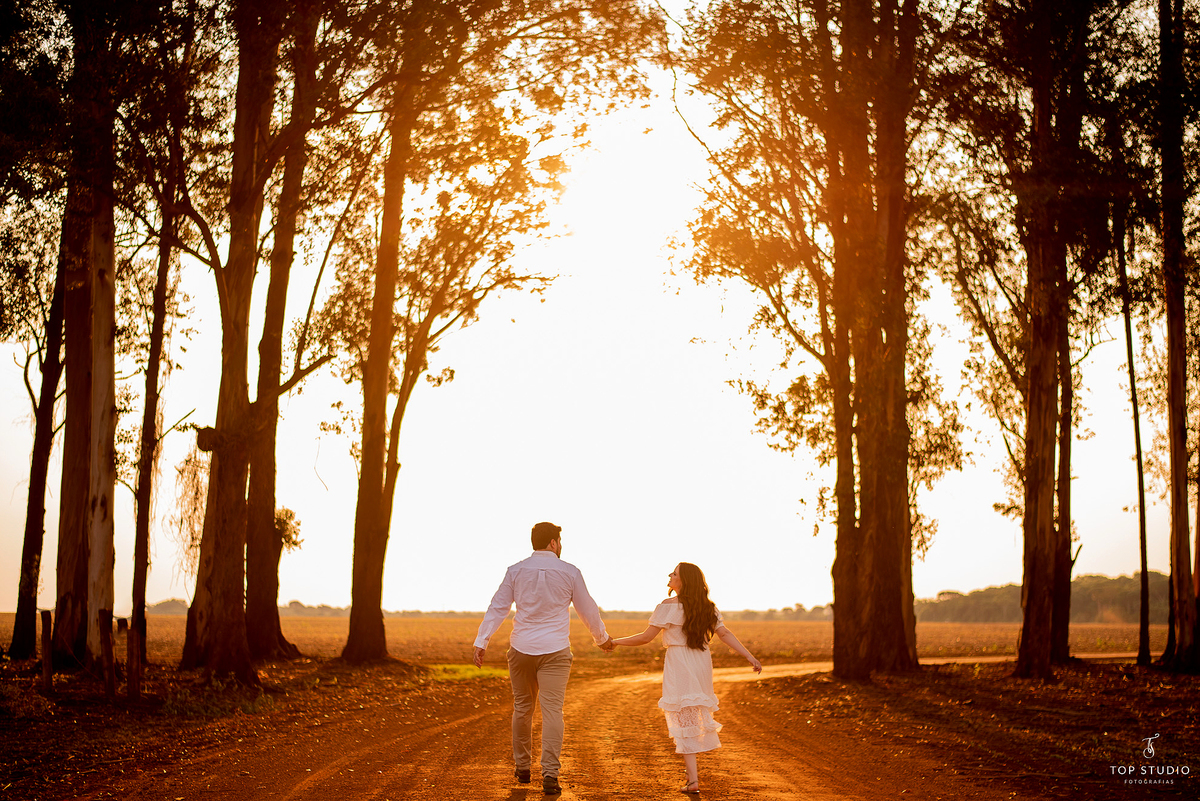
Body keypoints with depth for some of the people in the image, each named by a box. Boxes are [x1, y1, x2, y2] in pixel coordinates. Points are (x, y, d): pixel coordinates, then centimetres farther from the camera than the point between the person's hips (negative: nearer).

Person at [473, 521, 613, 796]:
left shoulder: (516, 571, 2)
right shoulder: (569, 572, -1)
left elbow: (497, 608, 0)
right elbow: (588, 610, 7)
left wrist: (481, 642, 3)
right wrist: (602, 638, 22)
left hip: (521, 649, 2)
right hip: (555, 651, -2)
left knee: (522, 708, 15)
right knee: (552, 711, -4)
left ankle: (522, 767, 25)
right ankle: (550, 773, -12)